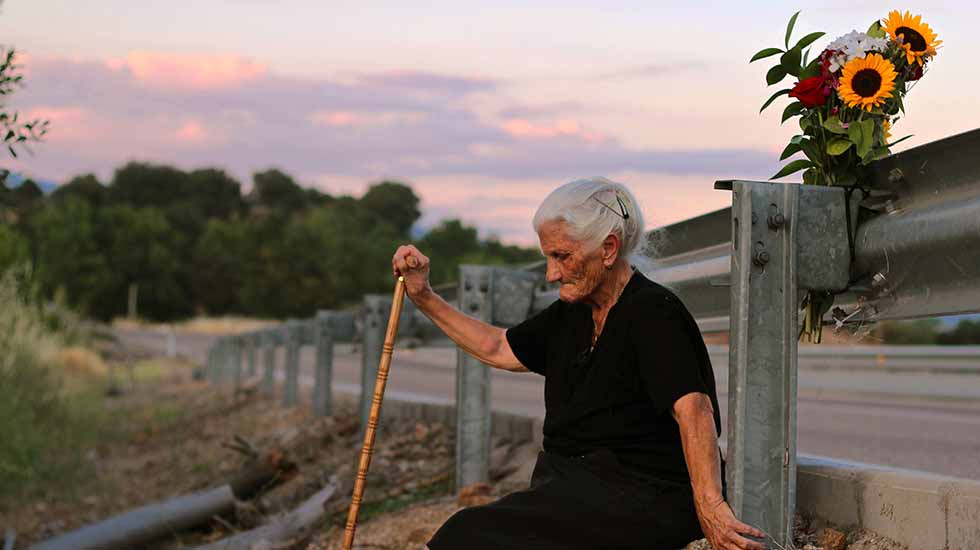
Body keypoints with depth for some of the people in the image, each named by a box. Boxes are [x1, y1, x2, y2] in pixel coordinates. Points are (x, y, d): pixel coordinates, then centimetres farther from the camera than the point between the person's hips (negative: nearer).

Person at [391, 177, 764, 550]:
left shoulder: (652, 312, -14)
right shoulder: (572, 314, 14)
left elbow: (694, 411, -25)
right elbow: (497, 348, 27)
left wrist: (709, 506, -35)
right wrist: (424, 297, 23)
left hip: (643, 502, -8)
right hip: (579, 485, 8)